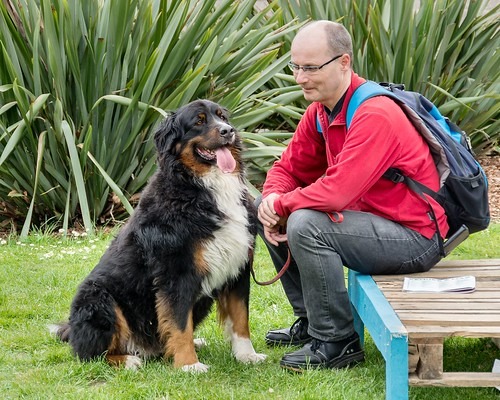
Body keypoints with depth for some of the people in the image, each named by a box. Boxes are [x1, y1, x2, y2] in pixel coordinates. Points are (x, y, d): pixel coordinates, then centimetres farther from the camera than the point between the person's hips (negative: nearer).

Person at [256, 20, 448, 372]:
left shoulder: (375, 114, -25)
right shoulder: (320, 112, 4)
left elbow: (337, 191, -32)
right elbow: (288, 168, 11)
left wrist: (282, 205, -17)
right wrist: (272, 201, -12)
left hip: (416, 237, -10)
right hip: (372, 219, 10)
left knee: (306, 225, -29)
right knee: (265, 208, 7)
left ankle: (337, 342, -14)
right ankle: (310, 322, 16)